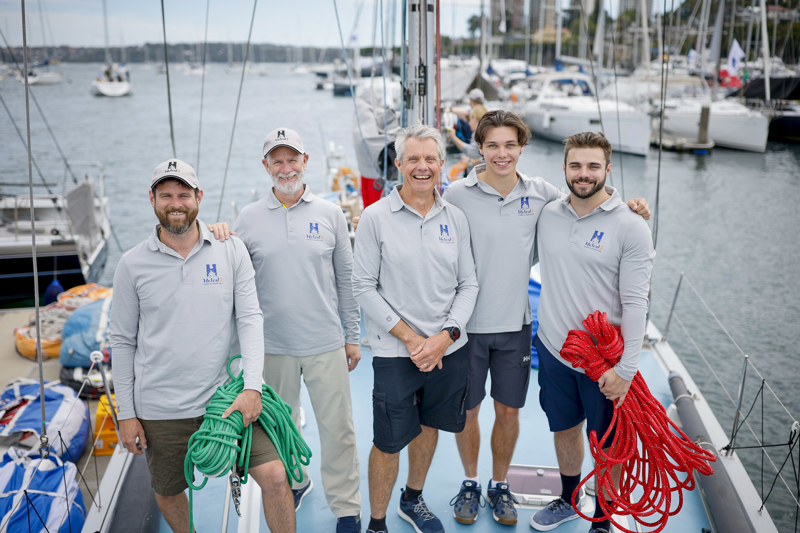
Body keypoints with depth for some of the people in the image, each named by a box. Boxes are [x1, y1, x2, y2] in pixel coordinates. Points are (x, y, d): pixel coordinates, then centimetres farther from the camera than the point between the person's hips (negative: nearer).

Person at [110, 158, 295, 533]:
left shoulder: (231, 250, -1)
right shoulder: (132, 264, -1)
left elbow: (250, 318, -3)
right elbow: (123, 341, 4)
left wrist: (252, 386, -15)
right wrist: (126, 413, 2)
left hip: (226, 397, 0)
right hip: (159, 410, 1)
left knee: (274, 476, -9)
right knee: (167, 492, 16)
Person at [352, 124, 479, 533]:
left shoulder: (455, 219, 4)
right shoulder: (376, 217, -7)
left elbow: (468, 284, 5)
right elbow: (363, 287, -9)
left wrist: (446, 336, -10)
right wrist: (411, 338, -13)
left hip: (448, 349, 4)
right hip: (395, 351, -4)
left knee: (429, 427, 20)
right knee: (388, 442, 4)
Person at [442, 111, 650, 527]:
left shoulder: (540, 193, 0)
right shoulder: (458, 194, -9)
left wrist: (628, 206, -2)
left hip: (515, 324, 2)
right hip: (467, 323, -2)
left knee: (509, 411, 13)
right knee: (467, 410, 11)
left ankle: (500, 485, 35)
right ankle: (470, 482, 35)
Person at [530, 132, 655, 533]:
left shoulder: (631, 227, -13)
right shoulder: (549, 215, 1)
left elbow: (635, 303, -15)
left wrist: (626, 367, -18)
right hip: (553, 349, 4)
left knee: (607, 446, 9)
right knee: (564, 429, 21)